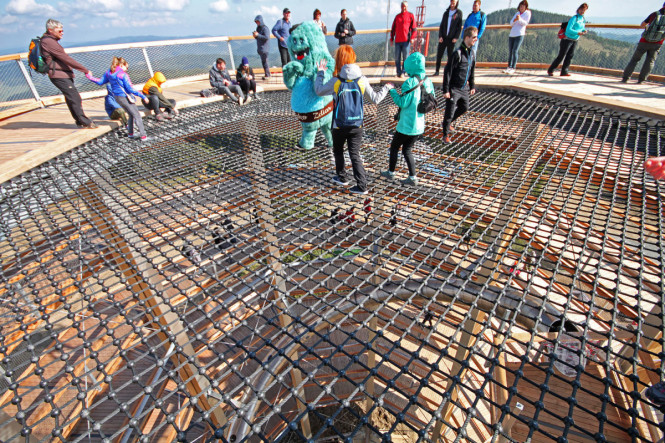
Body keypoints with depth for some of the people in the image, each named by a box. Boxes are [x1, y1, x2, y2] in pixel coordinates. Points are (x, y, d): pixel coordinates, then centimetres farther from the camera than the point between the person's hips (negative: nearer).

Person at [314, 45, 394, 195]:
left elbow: (318, 90, 2)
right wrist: (387, 88, 20)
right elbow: (375, 99, 2)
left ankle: (341, 177, 34)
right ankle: (362, 185, 4)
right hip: (357, 126, 2)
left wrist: (320, 73, 16)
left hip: (339, 126, -2)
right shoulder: (362, 80, -7)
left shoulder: (336, 81, -13)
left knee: (338, 151, 21)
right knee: (355, 154, 8)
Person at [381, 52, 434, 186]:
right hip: (419, 125, 7)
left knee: (394, 147, 14)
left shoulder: (410, 82, -18)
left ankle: (391, 172, 26)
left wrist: (392, 91, -6)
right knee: (406, 149, 17)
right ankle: (412, 177, 13)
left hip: (406, 124, -7)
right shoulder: (427, 81, 3)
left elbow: (403, 103, -18)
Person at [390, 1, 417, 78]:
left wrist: (412, 37, -8)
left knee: (405, 57, -4)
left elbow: (413, 28, 3)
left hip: (406, 40, -3)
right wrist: (391, 38, 12)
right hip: (397, 40, 3)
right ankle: (398, 72, 10)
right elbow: (393, 28, 19)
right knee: (397, 58, 1)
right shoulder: (397, 16, 17)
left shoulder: (410, 16, 8)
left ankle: (403, 72, 1)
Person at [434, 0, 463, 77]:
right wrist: (440, 36, -2)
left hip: (452, 38, -3)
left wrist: (456, 37, -10)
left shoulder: (459, 13, 4)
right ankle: (437, 70, 3)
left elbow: (460, 27, 1)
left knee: (450, 55, 0)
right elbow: (441, 25, 12)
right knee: (439, 54, -3)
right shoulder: (446, 13, 14)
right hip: (443, 38, 3)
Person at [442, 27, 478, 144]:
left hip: (464, 88, 8)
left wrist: (472, 86, 19)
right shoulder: (458, 53, -16)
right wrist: (446, 90, -19)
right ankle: (446, 135, 10)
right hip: (454, 89, -8)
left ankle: (449, 122, 39)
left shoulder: (471, 52, 9)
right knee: (450, 112, -4)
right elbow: (448, 72, -17)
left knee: (464, 108, 17)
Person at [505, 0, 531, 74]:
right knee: (510, 51, 4)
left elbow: (525, 23, -6)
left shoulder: (527, 13, 7)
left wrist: (519, 19, -23)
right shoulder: (517, 13, 21)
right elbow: (511, 23, 12)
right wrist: (514, 20, -10)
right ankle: (509, 67, 10)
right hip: (511, 34, 5)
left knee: (515, 51, -16)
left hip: (520, 34, -5)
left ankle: (513, 68, -19)